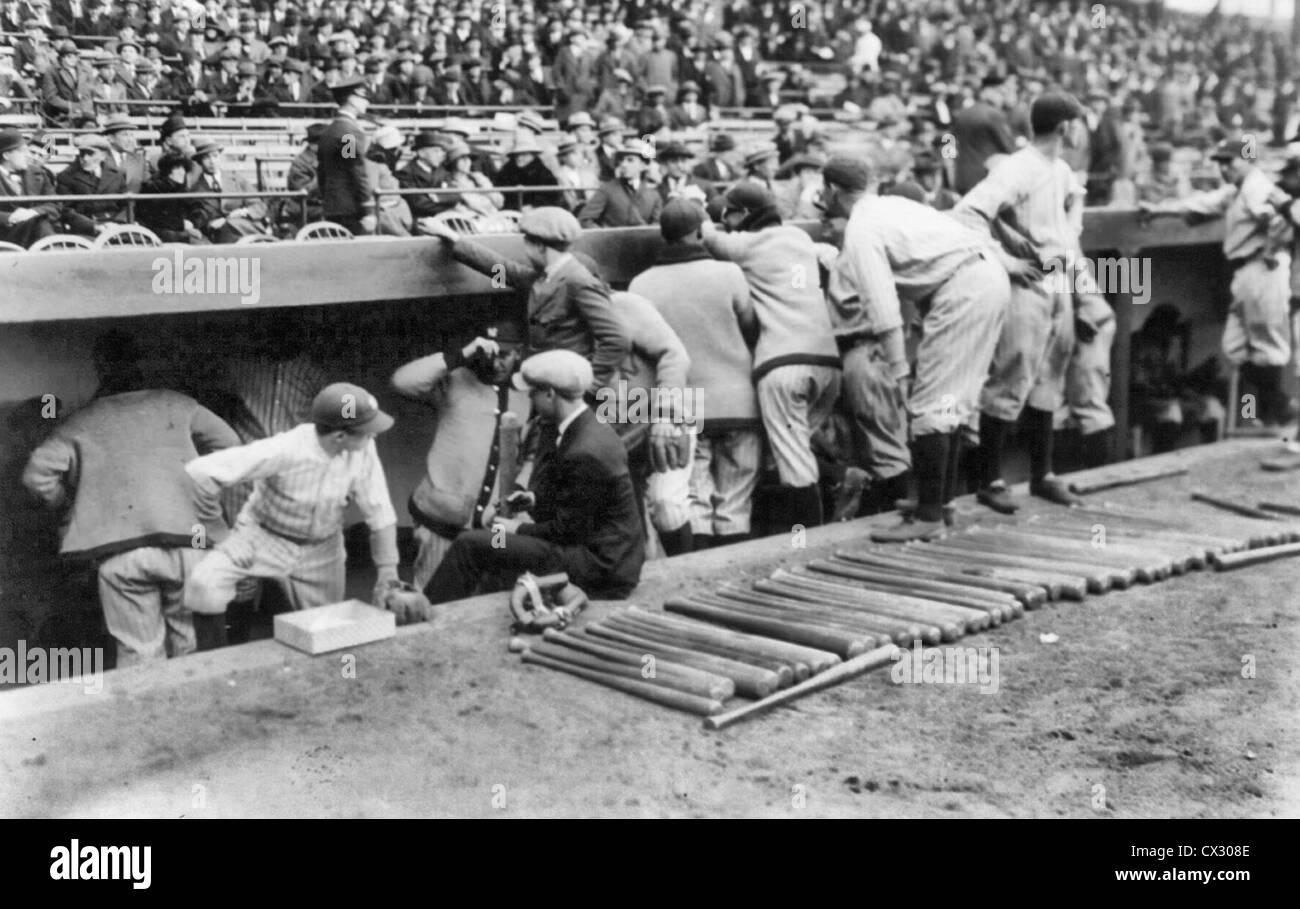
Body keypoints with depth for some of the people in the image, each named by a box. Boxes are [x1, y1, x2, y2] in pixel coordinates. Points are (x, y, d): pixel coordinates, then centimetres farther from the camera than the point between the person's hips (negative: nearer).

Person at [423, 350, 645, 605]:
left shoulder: (584, 453, -24)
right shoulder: (592, 428, 6)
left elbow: (567, 531, -18)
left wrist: (520, 529, -4)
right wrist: (537, 498, 7)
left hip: (598, 569, -10)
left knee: (471, 544, -10)